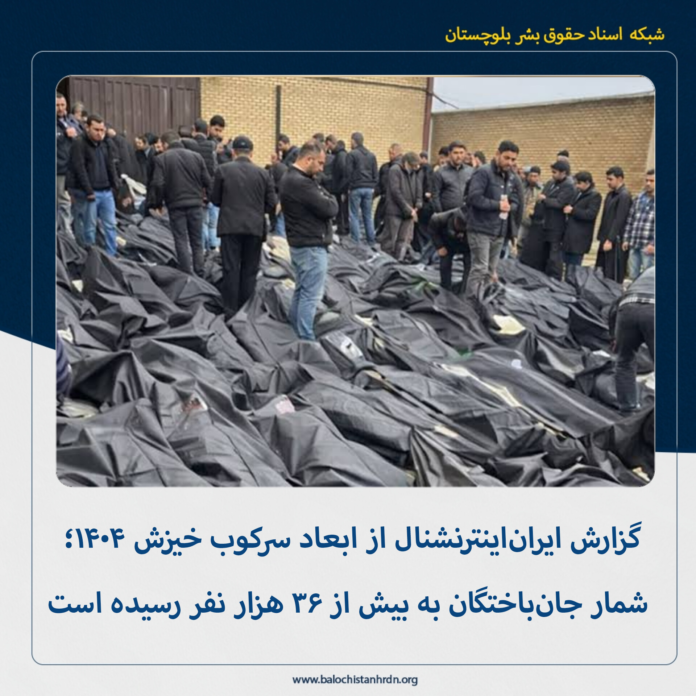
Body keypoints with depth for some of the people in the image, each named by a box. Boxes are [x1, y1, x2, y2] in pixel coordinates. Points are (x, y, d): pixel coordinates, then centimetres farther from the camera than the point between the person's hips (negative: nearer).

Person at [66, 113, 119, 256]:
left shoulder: (104, 145, 12)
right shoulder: (79, 144, -8)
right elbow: (79, 169, -14)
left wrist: (115, 186, 6)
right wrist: (88, 191, -17)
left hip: (107, 192, 6)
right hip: (89, 193, -6)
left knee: (110, 225, 6)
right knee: (89, 227, 0)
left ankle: (111, 256, 13)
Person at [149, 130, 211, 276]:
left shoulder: (161, 158, -4)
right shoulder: (196, 156, 5)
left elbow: (158, 184, -10)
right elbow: (207, 181, 3)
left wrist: (156, 202, 3)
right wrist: (206, 196, 17)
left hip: (176, 205, -3)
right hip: (195, 204, 3)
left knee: (181, 242, 3)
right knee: (197, 241, 11)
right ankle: (199, 275, 10)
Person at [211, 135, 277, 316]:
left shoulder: (223, 170, -2)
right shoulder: (263, 173, 0)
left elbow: (215, 200, 3)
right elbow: (272, 204, 0)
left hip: (230, 226, -1)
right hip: (255, 227, 1)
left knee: (231, 269, 4)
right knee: (249, 270, 10)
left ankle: (231, 310, 5)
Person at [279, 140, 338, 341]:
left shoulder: (290, 178, 11)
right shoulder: (301, 183, -23)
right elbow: (330, 209, -20)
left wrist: (323, 197, -3)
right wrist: (329, 198, -2)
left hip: (300, 243, 11)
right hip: (312, 246, -11)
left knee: (301, 291, 18)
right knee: (311, 295, -5)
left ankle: (293, 332, 26)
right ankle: (305, 339, 0)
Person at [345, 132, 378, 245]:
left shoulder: (351, 154, -4)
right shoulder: (371, 155, 14)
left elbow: (348, 172, -8)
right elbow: (375, 174, 12)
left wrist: (349, 187, 0)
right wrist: (372, 186, 13)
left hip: (356, 188, -5)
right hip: (368, 188, 5)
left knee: (354, 216, -1)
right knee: (368, 216, 10)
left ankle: (356, 243, -4)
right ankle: (371, 242, 9)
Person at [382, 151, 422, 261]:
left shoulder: (414, 172, 11)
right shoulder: (395, 170, -9)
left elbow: (419, 190, 12)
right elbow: (396, 192, -15)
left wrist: (417, 206, -6)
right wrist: (408, 209, -14)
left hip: (409, 212, 6)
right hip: (394, 211, -6)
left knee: (404, 240, 5)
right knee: (390, 239, 1)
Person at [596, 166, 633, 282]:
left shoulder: (624, 196, -11)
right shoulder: (610, 194, 16)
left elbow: (619, 220, -17)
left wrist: (610, 240, -19)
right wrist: (601, 237, 15)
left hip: (615, 241, -9)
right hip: (606, 239, 9)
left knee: (613, 276, -5)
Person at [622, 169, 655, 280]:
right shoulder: (639, 197, 13)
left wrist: (653, 244, -15)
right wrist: (626, 239, 11)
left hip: (648, 246, -5)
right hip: (634, 244, 5)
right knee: (633, 276, 11)